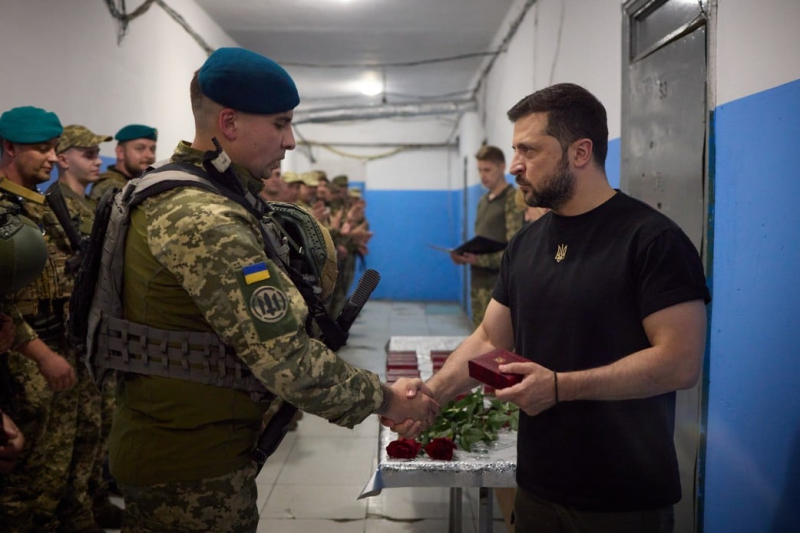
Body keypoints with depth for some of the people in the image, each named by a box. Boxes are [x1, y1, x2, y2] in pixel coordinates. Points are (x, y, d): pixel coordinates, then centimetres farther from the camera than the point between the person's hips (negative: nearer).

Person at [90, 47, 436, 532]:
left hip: (168, 444, 10)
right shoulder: (206, 221, -26)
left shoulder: (174, 193, 8)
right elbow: (289, 362, -28)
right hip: (191, 466, -10)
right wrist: (384, 400, -16)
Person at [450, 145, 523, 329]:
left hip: (499, 283, -8)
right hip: (479, 280, 8)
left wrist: (481, 260, -24)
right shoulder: (483, 201, 17)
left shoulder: (513, 200, -8)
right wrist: (466, 256, 1)